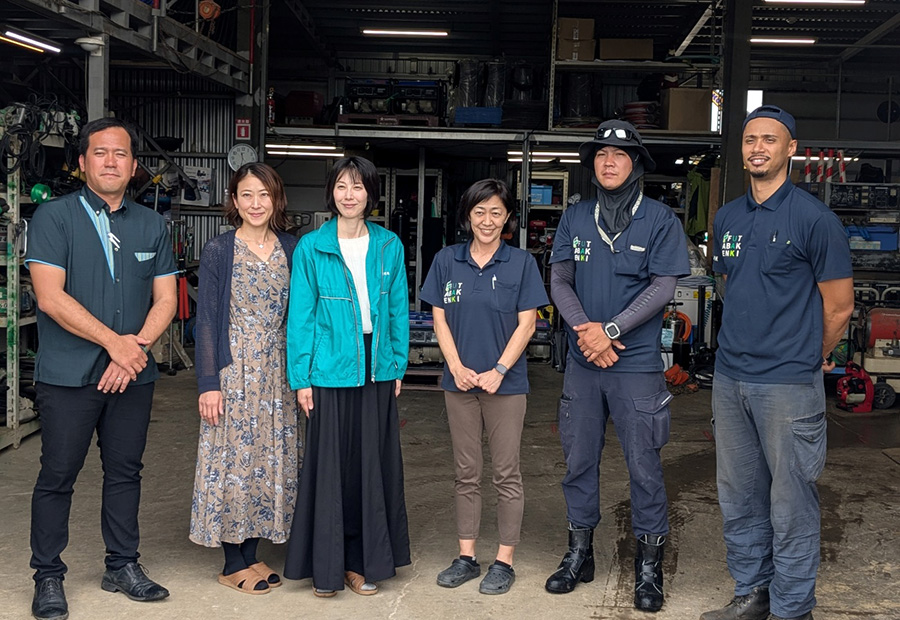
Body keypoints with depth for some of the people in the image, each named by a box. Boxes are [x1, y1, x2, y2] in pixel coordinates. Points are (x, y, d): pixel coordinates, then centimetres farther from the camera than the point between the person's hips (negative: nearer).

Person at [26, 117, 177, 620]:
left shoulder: (152, 225, 10)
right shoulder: (54, 217, -3)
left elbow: (165, 299, 7)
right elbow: (50, 298, -12)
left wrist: (137, 347, -9)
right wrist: (115, 342, -14)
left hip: (134, 372, 4)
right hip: (68, 373, -4)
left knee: (126, 470, 11)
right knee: (58, 475, 3)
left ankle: (123, 566, 25)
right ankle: (48, 577, 17)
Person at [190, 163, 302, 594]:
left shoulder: (291, 249, 7)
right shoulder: (219, 251, -4)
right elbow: (206, 319, -6)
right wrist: (208, 382, -12)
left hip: (278, 371, 5)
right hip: (234, 369, -4)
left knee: (271, 457, 8)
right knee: (233, 457, 0)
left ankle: (252, 553, 22)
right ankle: (233, 563, 13)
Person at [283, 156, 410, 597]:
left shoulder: (389, 246, 6)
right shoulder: (311, 247, -2)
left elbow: (398, 310, 9)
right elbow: (301, 315, -2)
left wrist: (398, 366, 5)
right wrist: (301, 378, -6)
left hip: (376, 370, 3)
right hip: (330, 371, -3)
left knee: (373, 465, 8)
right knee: (329, 465, 3)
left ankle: (364, 561, 22)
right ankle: (326, 566, 16)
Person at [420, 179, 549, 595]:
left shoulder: (521, 263, -1)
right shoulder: (447, 261, 4)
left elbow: (526, 324, -4)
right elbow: (439, 319, 4)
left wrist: (498, 371, -14)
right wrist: (457, 367, -8)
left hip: (506, 383, -2)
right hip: (460, 381, 2)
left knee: (506, 474, 4)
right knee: (466, 473, 11)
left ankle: (504, 561, 14)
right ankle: (466, 556, 21)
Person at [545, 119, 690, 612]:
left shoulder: (659, 219, -2)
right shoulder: (575, 218, 8)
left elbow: (663, 287, -8)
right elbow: (559, 280, 4)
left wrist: (610, 330, -16)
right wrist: (584, 328, -12)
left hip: (637, 364, -3)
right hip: (582, 362, 4)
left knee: (643, 465, 2)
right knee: (578, 460, 12)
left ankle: (649, 565, 16)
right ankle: (579, 553, 26)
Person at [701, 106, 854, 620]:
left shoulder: (814, 219, -8)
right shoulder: (727, 219, 11)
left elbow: (838, 307, -3)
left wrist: (811, 359, 8)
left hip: (789, 384, -6)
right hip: (730, 379, 6)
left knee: (791, 504, 1)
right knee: (739, 499, 14)